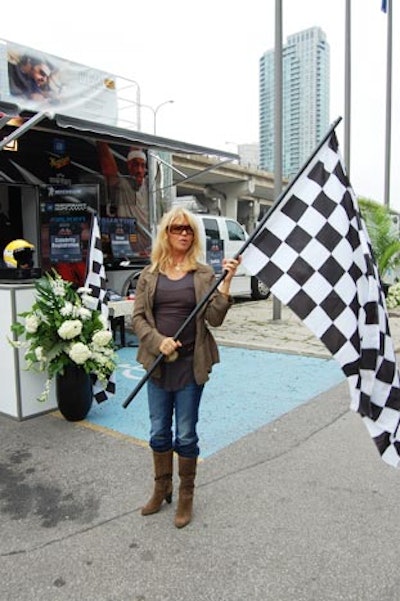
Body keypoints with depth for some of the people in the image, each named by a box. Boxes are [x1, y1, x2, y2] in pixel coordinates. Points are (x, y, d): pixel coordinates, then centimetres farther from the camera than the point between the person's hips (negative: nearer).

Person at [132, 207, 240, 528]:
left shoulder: (204, 274, -1)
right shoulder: (150, 274, 3)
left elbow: (214, 319, -7)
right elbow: (138, 317, 1)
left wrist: (226, 283, -19)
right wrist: (159, 341, -15)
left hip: (191, 364, -2)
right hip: (158, 363, 2)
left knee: (185, 434, 9)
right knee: (159, 432, 15)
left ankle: (186, 497, 29)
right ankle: (161, 489, 37)